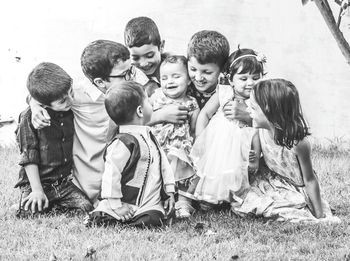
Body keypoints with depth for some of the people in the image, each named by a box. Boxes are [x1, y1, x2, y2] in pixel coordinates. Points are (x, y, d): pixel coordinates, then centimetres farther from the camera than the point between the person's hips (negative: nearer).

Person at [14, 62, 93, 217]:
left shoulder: (70, 111, 1)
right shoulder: (29, 118, -13)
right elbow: (29, 158, -12)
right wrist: (37, 191, -15)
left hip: (64, 182, 4)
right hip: (38, 182, -4)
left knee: (86, 207, -17)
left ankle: (56, 205, 9)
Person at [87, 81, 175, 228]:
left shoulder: (148, 136, 14)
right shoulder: (123, 143, -14)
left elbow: (163, 165, 21)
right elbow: (111, 175, -18)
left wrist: (169, 192, 15)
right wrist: (117, 206, -17)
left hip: (151, 203, 5)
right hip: (128, 205, -5)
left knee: (152, 219, -27)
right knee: (98, 218, -25)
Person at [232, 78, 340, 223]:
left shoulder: (298, 142, -31)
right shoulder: (261, 131, -16)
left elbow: (310, 180, -19)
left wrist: (319, 216, -14)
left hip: (296, 190, -5)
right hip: (271, 180, 5)